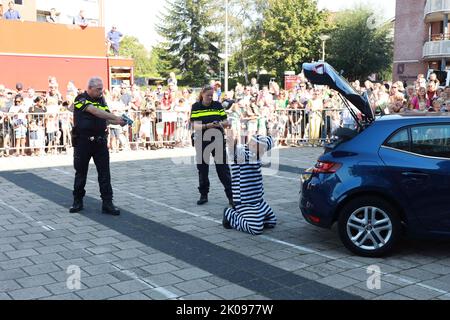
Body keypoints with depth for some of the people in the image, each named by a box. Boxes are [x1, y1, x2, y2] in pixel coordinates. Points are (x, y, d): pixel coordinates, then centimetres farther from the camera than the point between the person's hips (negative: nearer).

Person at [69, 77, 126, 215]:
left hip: (100, 141, 4)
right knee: (80, 172, 9)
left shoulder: (101, 100, 10)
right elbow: (95, 111, -24)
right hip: (83, 141, -4)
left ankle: (107, 203, 5)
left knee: (104, 173, 0)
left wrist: (119, 122, -12)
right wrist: (116, 118, -30)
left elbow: (107, 118, 9)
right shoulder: (81, 99, -8)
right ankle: (77, 201, 23)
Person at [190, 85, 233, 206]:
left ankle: (231, 195, 6)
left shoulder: (218, 105, 4)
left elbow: (226, 122, 4)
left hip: (218, 141, 0)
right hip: (202, 142, 0)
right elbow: (195, 125, -10)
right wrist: (207, 126, -26)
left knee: (223, 168, 0)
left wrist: (220, 124, -19)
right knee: (202, 168, 8)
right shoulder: (196, 107, 0)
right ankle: (204, 195, 22)